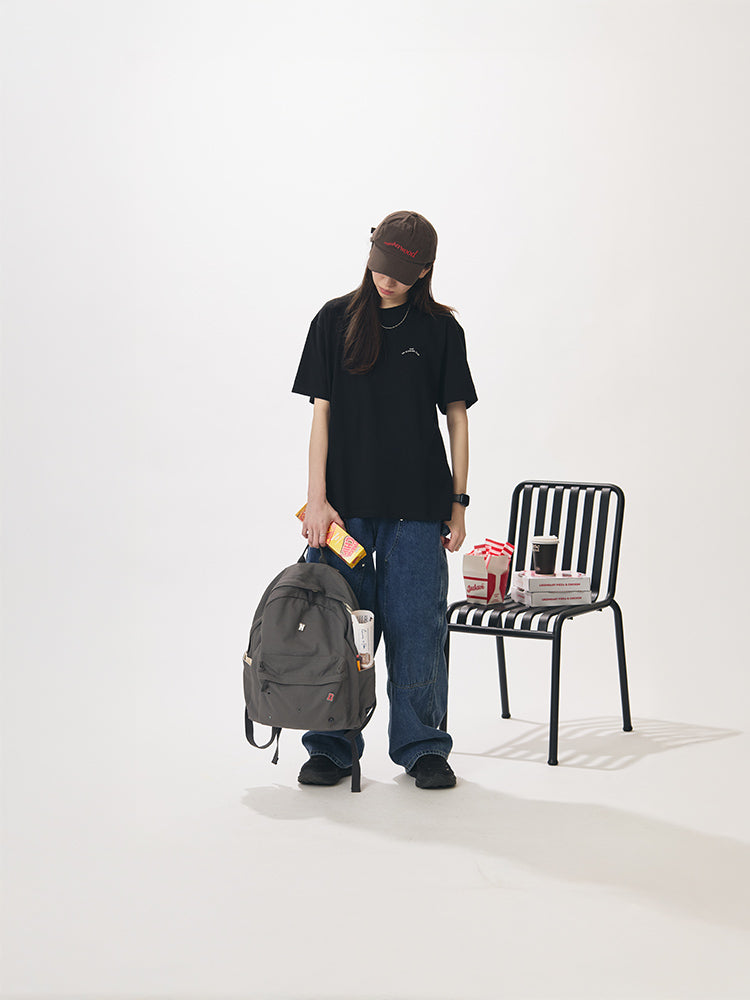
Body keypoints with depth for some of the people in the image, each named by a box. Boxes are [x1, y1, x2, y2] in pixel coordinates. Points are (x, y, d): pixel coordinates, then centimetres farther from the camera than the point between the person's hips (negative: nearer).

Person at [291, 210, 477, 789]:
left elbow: (457, 416, 7)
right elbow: (322, 411, 2)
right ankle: (332, 748, 16)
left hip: (416, 505, 0)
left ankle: (423, 748, 14)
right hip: (344, 501, 0)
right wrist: (317, 498, -5)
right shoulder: (337, 320, 4)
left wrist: (459, 501, 2)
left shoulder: (440, 328, 4)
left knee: (416, 624, 1)